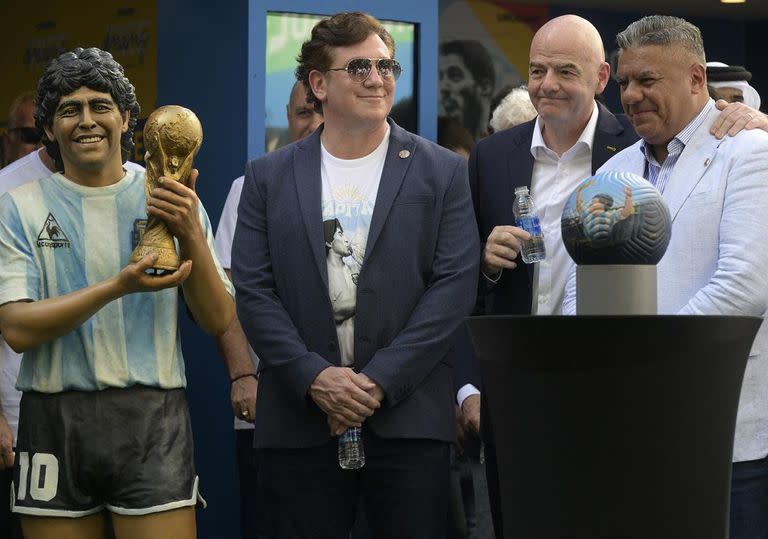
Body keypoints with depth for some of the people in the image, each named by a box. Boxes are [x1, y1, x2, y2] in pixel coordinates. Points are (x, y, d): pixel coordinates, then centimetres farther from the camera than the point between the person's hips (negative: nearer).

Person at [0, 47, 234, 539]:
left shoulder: (172, 201, 6)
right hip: (56, 422, 0)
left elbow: (219, 322, 3)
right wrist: (118, 286, -18)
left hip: (152, 422, 0)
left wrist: (191, 235, -12)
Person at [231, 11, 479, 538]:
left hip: (409, 414, -1)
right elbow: (253, 290, 3)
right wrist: (314, 377, -11)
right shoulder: (269, 177, 9)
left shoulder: (442, 171, 6)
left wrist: (381, 379, -11)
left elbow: (455, 286, -2)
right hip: (299, 419, 1)